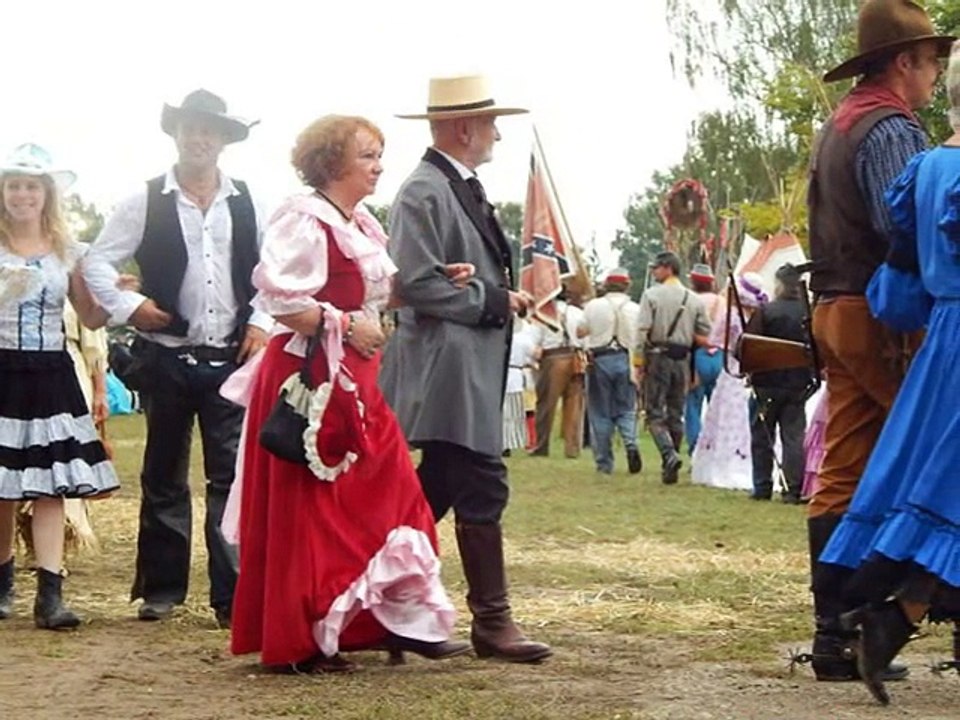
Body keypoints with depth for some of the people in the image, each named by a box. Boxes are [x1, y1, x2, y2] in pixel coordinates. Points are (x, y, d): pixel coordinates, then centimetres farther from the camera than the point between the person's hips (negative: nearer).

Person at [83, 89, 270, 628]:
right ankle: (161, 588, 19)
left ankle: (233, 596, 0)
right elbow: (98, 264, 4)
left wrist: (261, 324, -1)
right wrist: (128, 306, -9)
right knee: (164, 477, 10)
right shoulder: (147, 202, 1)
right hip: (168, 358, 0)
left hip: (231, 358, 0)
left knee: (233, 477, -3)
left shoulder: (246, 204, 5)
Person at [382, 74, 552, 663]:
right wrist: (493, 300, -15)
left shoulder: (465, 189, 18)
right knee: (483, 491, -9)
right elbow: (416, 282, -21)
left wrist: (509, 296, 11)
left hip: (474, 369, 11)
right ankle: (492, 620, -4)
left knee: (437, 492, 13)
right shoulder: (424, 192, -13)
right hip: (447, 366, -10)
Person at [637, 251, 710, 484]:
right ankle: (669, 467, 16)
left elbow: (643, 331, -12)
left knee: (655, 412, -1)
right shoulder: (695, 300, 5)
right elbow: (704, 337, 3)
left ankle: (669, 454, -23)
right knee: (676, 414, 12)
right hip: (682, 360, 4)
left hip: (658, 358, -4)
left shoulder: (651, 295, -6)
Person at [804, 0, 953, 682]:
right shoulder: (892, 130, -10)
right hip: (886, 320, -9)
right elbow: (907, 231, -21)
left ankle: (835, 636, 5)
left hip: (836, 314, 9)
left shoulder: (834, 129, 20)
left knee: (842, 479, 5)